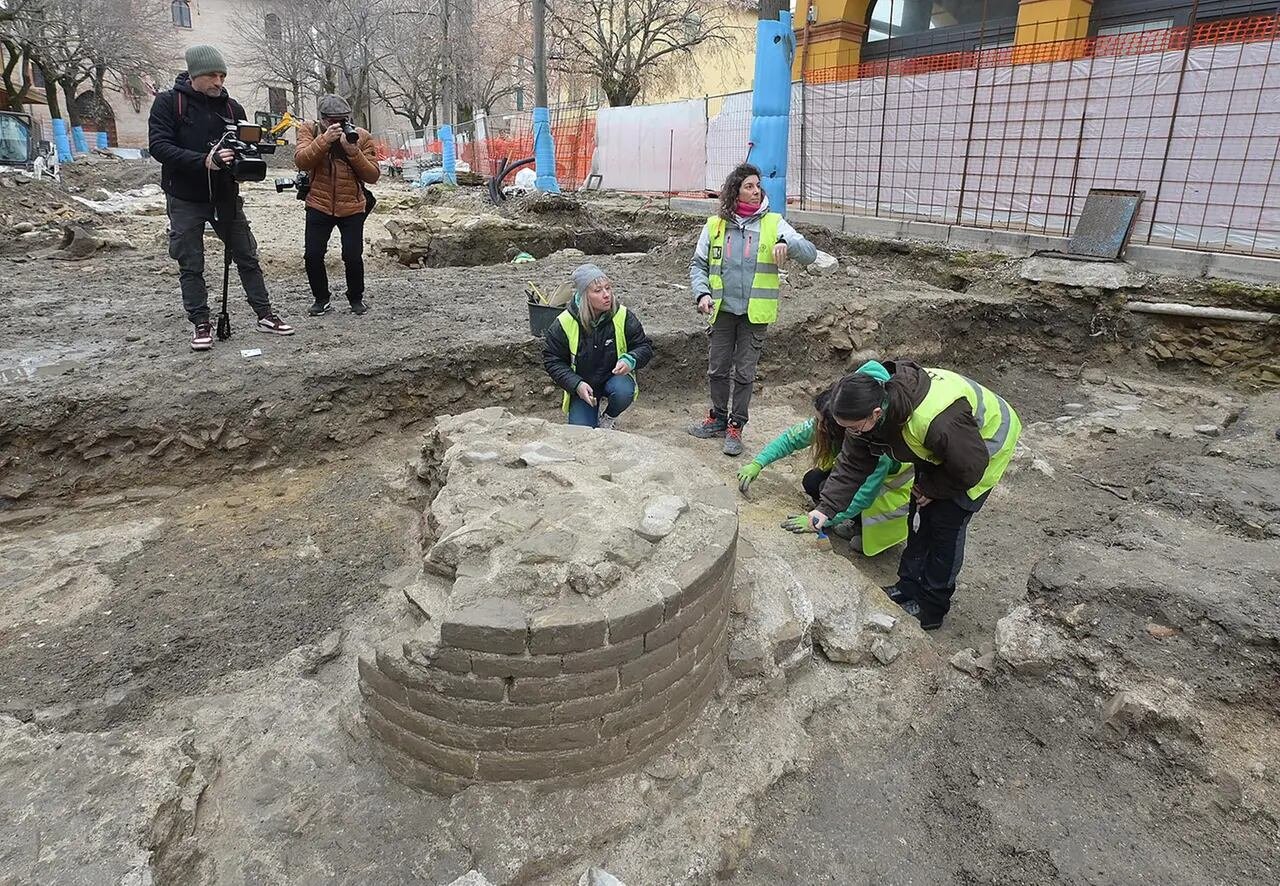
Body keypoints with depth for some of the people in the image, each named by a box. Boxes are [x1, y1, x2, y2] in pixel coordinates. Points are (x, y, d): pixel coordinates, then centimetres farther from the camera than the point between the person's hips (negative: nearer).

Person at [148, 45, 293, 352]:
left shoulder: (231, 107, 4)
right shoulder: (168, 103, -6)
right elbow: (158, 146, -15)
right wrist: (203, 161, -29)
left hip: (225, 196, 3)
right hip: (185, 199, -3)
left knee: (247, 257, 6)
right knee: (191, 265, 2)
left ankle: (265, 316, 15)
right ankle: (201, 324, 11)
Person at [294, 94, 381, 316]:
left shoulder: (362, 137, -2)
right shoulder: (309, 131, -1)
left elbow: (373, 175, -7)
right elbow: (301, 162, -18)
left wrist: (353, 150, -20)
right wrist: (325, 139, -28)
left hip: (353, 208, -1)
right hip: (319, 206, 1)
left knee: (353, 257, -6)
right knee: (312, 255, -4)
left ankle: (356, 299, 19)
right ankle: (321, 299, 17)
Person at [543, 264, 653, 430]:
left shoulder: (623, 316, -14)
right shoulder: (564, 323, -16)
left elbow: (645, 347, -3)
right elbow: (552, 360, -7)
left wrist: (630, 360, -27)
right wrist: (576, 385, -21)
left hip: (615, 377, 0)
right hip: (582, 386, 0)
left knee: (623, 392, -35)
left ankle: (609, 419, 0)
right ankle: (592, 419, 27)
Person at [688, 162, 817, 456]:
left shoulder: (773, 223, -1)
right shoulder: (715, 225, 2)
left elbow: (810, 254, -6)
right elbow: (698, 265, 7)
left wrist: (787, 243, -26)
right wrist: (702, 293, -11)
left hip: (754, 313, -2)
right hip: (723, 310, 2)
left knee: (744, 373, 4)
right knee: (717, 369, 11)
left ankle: (735, 427, 17)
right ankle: (718, 418, 30)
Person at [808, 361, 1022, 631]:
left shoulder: (938, 422, -47)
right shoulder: (870, 403, -24)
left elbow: (970, 468, -29)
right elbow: (853, 463, -15)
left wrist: (932, 489, -13)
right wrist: (826, 508, -23)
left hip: (985, 445, -7)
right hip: (939, 452, 7)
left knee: (947, 524, -5)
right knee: (921, 515, 11)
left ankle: (931, 607, 10)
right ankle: (909, 587, 27)